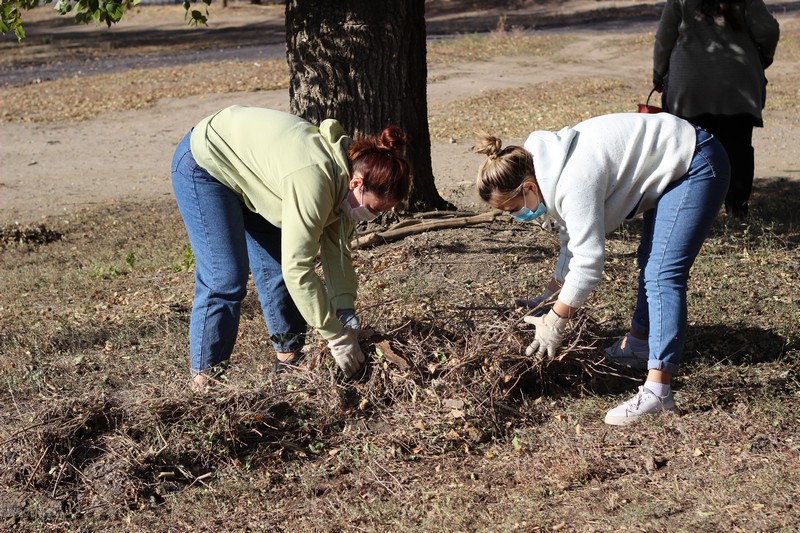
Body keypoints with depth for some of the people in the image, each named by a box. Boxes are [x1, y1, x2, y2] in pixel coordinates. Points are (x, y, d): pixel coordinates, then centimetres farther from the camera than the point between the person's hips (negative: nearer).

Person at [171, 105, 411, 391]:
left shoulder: (348, 167, -12)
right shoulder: (316, 178, -39)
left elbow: (336, 249, -5)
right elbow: (298, 270, -37)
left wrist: (346, 312, -16)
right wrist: (337, 337, -31)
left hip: (247, 166, 8)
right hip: (204, 166, -8)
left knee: (276, 267, 6)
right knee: (225, 278, -12)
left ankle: (289, 355, 18)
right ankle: (204, 375, -2)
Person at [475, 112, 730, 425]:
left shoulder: (574, 181, -32)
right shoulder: (550, 174, -1)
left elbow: (588, 261, -29)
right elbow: (572, 241, 12)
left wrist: (553, 323, -20)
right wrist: (552, 292, 8)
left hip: (696, 165, -10)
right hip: (668, 170, 11)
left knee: (662, 273, -20)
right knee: (650, 263, 24)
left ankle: (657, 391, -26)